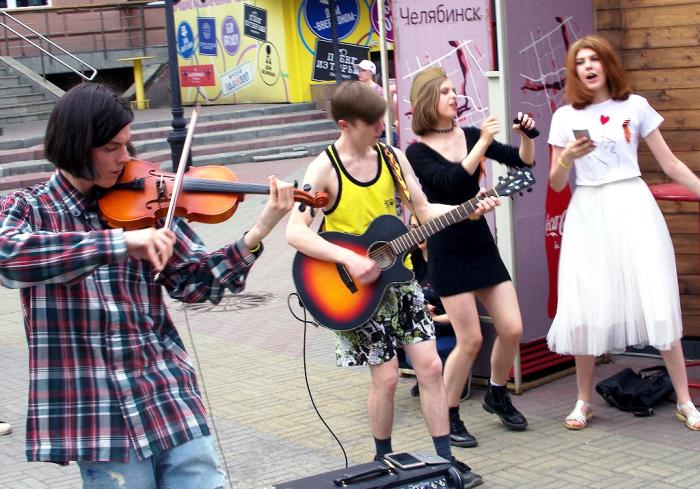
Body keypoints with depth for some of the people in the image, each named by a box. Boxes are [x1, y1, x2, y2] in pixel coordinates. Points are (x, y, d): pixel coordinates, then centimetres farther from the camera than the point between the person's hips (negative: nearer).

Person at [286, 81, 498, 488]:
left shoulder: (392, 157, 2)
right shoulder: (325, 168, -14)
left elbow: (425, 210, 7)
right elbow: (295, 231, -22)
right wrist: (350, 259, -30)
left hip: (398, 278, 5)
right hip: (357, 287, -5)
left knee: (430, 365, 1)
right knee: (387, 375, -3)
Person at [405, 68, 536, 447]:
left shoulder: (471, 135, 6)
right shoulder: (417, 151, -9)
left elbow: (522, 161, 6)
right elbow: (450, 182, -25)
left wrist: (526, 136, -13)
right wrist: (483, 144, -27)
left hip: (482, 243, 6)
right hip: (447, 250, -5)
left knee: (512, 329, 4)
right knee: (470, 339, -6)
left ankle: (497, 395, 30)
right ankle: (448, 418, 13)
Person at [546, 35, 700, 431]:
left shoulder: (635, 106, 5)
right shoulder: (565, 117, 7)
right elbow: (556, 184, 8)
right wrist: (567, 158, -12)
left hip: (632, 207, -1)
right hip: (589, 213, 1)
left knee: (657, 302, -4)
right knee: (588, 308, 2)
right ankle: (584, 401, 15)